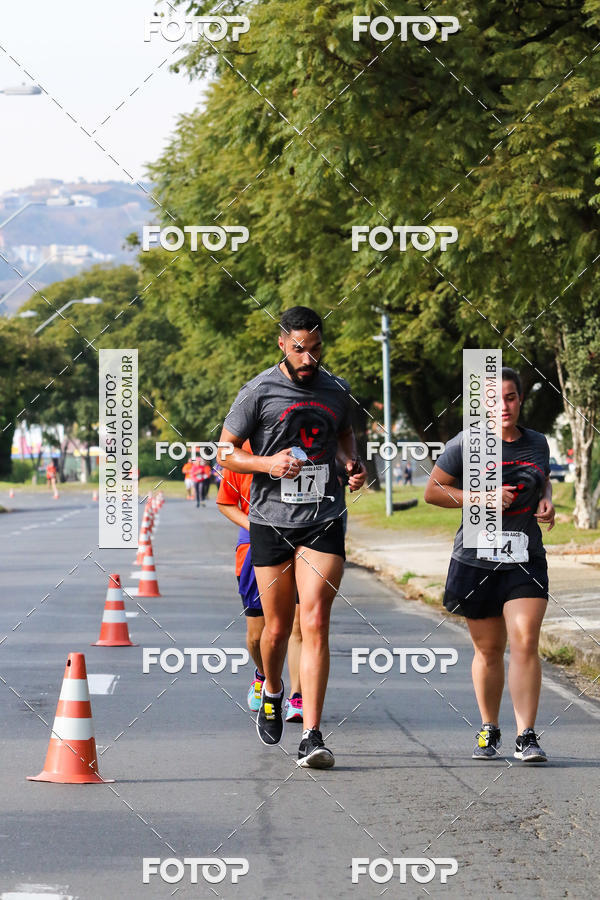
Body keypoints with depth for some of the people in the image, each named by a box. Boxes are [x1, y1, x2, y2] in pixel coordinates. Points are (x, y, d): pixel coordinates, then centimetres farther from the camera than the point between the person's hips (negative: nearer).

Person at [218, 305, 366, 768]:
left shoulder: (337, 391, 8)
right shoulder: (259, 392, -3)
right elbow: (226, 451, 1)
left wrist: (354, 462, 9)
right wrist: (268, 463, -16)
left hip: (324, 522, 1)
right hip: (271, 522, -1)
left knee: (315, 622, -12)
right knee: (278, 625, 8)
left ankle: (312, 736, -14)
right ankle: (272, 690, 42)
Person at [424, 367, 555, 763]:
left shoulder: (537, 443, 7)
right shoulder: (466, 445, -4)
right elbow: (432, 491, 0)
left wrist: (547, 501, 4)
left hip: (527, 560, 1)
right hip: (477, 560, -1)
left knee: (526, 642, -13)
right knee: (488, 650, 8)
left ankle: (526, 736, -11)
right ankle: (489, 731, 27)